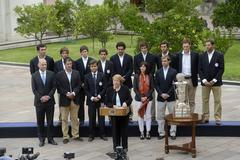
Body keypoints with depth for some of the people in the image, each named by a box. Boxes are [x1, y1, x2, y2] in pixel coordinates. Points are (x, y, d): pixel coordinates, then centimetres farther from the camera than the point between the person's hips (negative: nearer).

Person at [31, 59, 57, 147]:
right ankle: (41, 139, 14)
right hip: (39, 102, 0)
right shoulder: (34, 75, 0)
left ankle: (50, 138, 15)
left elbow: (54, 86, 0)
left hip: (50, 101, 1)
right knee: (40, 121, 5)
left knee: (50, 121, 6)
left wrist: (49, 96, -11)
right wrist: (41, 97, -13)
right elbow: (34, 89, -2)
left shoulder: (51, 74, 1)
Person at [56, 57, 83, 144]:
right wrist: (67, 93, -14)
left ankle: (75, 135, 17)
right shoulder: (59, 74, -1)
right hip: (64, 100, -2)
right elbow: (59, 87, -5)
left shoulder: (76, 73, 7)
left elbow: (79, 85, 3)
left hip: (75, 99, 2)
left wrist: (73, 93, -11)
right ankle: (65, 137, 10)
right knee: (64, 119, 3)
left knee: (75, 118, 9)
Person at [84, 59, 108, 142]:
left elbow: (104, 88, 1)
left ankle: (102, 134, 12)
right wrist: (92, 98, -9)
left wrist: (99, 96, -11)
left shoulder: (102, 75, 3)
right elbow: (86, 89, 2)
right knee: (91, 118, 4)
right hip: (91, 100, 0)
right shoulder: (87, 76, 3)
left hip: (100, 99, 0)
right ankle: (91, 135, 12)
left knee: (101, 118, 4)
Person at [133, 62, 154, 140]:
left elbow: (152, 88, 0)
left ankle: (148, 132, 10)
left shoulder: (150, 76, 2)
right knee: (140, 116, 3)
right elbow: (135, 88, -2)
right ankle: (141, 133, 10)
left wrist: (147, 97, -10)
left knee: (148, 115, 3)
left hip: (148, 98, 0)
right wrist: (141, 97, -11)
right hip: (139, 98, 0)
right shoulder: (136, 76, 1)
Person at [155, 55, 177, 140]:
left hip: (171, 97, -2)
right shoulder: (158, 72, 8)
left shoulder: (173, 71, 1)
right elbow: (156, 85, 4)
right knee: (160, 116, 4)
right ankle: (161, 133, 11)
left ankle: (173, 133, 9)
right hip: (161, 97, 2)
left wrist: (168, 94, -12)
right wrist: (161, 94, -9)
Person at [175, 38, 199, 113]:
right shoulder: (178, 55, 5)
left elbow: (198, 67, 7)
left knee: (191, 101, 7)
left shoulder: (195, 55, 2)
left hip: (192, 79, 0)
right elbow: (176, 68, 8)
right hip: (182, 79, 0)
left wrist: (196, 75, -2)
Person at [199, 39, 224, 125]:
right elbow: (200, 69, 6)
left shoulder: (219, 55, -1)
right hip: (205, 82, 3)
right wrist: (204, 80, -7)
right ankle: (205, 117, 10)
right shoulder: (202, 56, 7)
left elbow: (221, 69, -4)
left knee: (217, 100, -1)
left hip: (216, 82, -2)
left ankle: (218, 118, 4)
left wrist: (214, 80, -11)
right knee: (205, 100, 4)